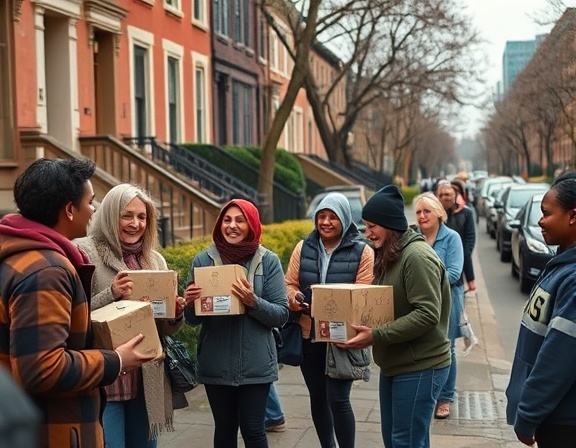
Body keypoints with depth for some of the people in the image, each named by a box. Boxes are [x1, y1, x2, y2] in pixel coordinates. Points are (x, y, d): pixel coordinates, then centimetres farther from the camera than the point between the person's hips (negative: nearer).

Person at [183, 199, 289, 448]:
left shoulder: (268, 261, -3)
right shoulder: (203, 260, 0)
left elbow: (281, 315, -4)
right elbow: (192, 318, 5)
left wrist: (254, 302, -21)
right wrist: (191, 302, -17)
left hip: (256, 364, -1)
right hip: (216, 365, 1)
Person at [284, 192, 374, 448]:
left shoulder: (362, 252, -6)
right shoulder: (303, 248, 4)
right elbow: (290, 283, 6)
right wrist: (293, 298, -16)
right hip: (309, 335, 4)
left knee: (338, 399, -6)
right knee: (317, 397, 14)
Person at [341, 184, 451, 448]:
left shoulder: (417, 256, -18)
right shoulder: (388, 256, 12)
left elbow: (427, 314, -26)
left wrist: (376, 336, -28)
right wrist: (361, 323, 1)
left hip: (419, 367, -9)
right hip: (394, 364, 9)